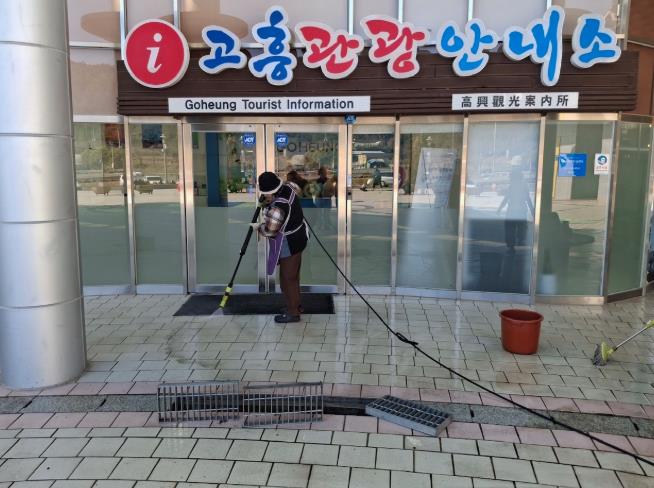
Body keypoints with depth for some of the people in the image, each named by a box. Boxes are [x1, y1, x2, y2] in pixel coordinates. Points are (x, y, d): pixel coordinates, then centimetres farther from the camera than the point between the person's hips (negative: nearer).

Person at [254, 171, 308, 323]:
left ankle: (293, 313, 20)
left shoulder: (277, 208, -33)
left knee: (287, 279, 6)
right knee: (293, 275, 22)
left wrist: (258, 227, -3)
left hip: (289, 245, -9)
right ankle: (296, 305, 37)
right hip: (298, 237, 9)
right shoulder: (288, 187, -7)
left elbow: (269, 231, -25)